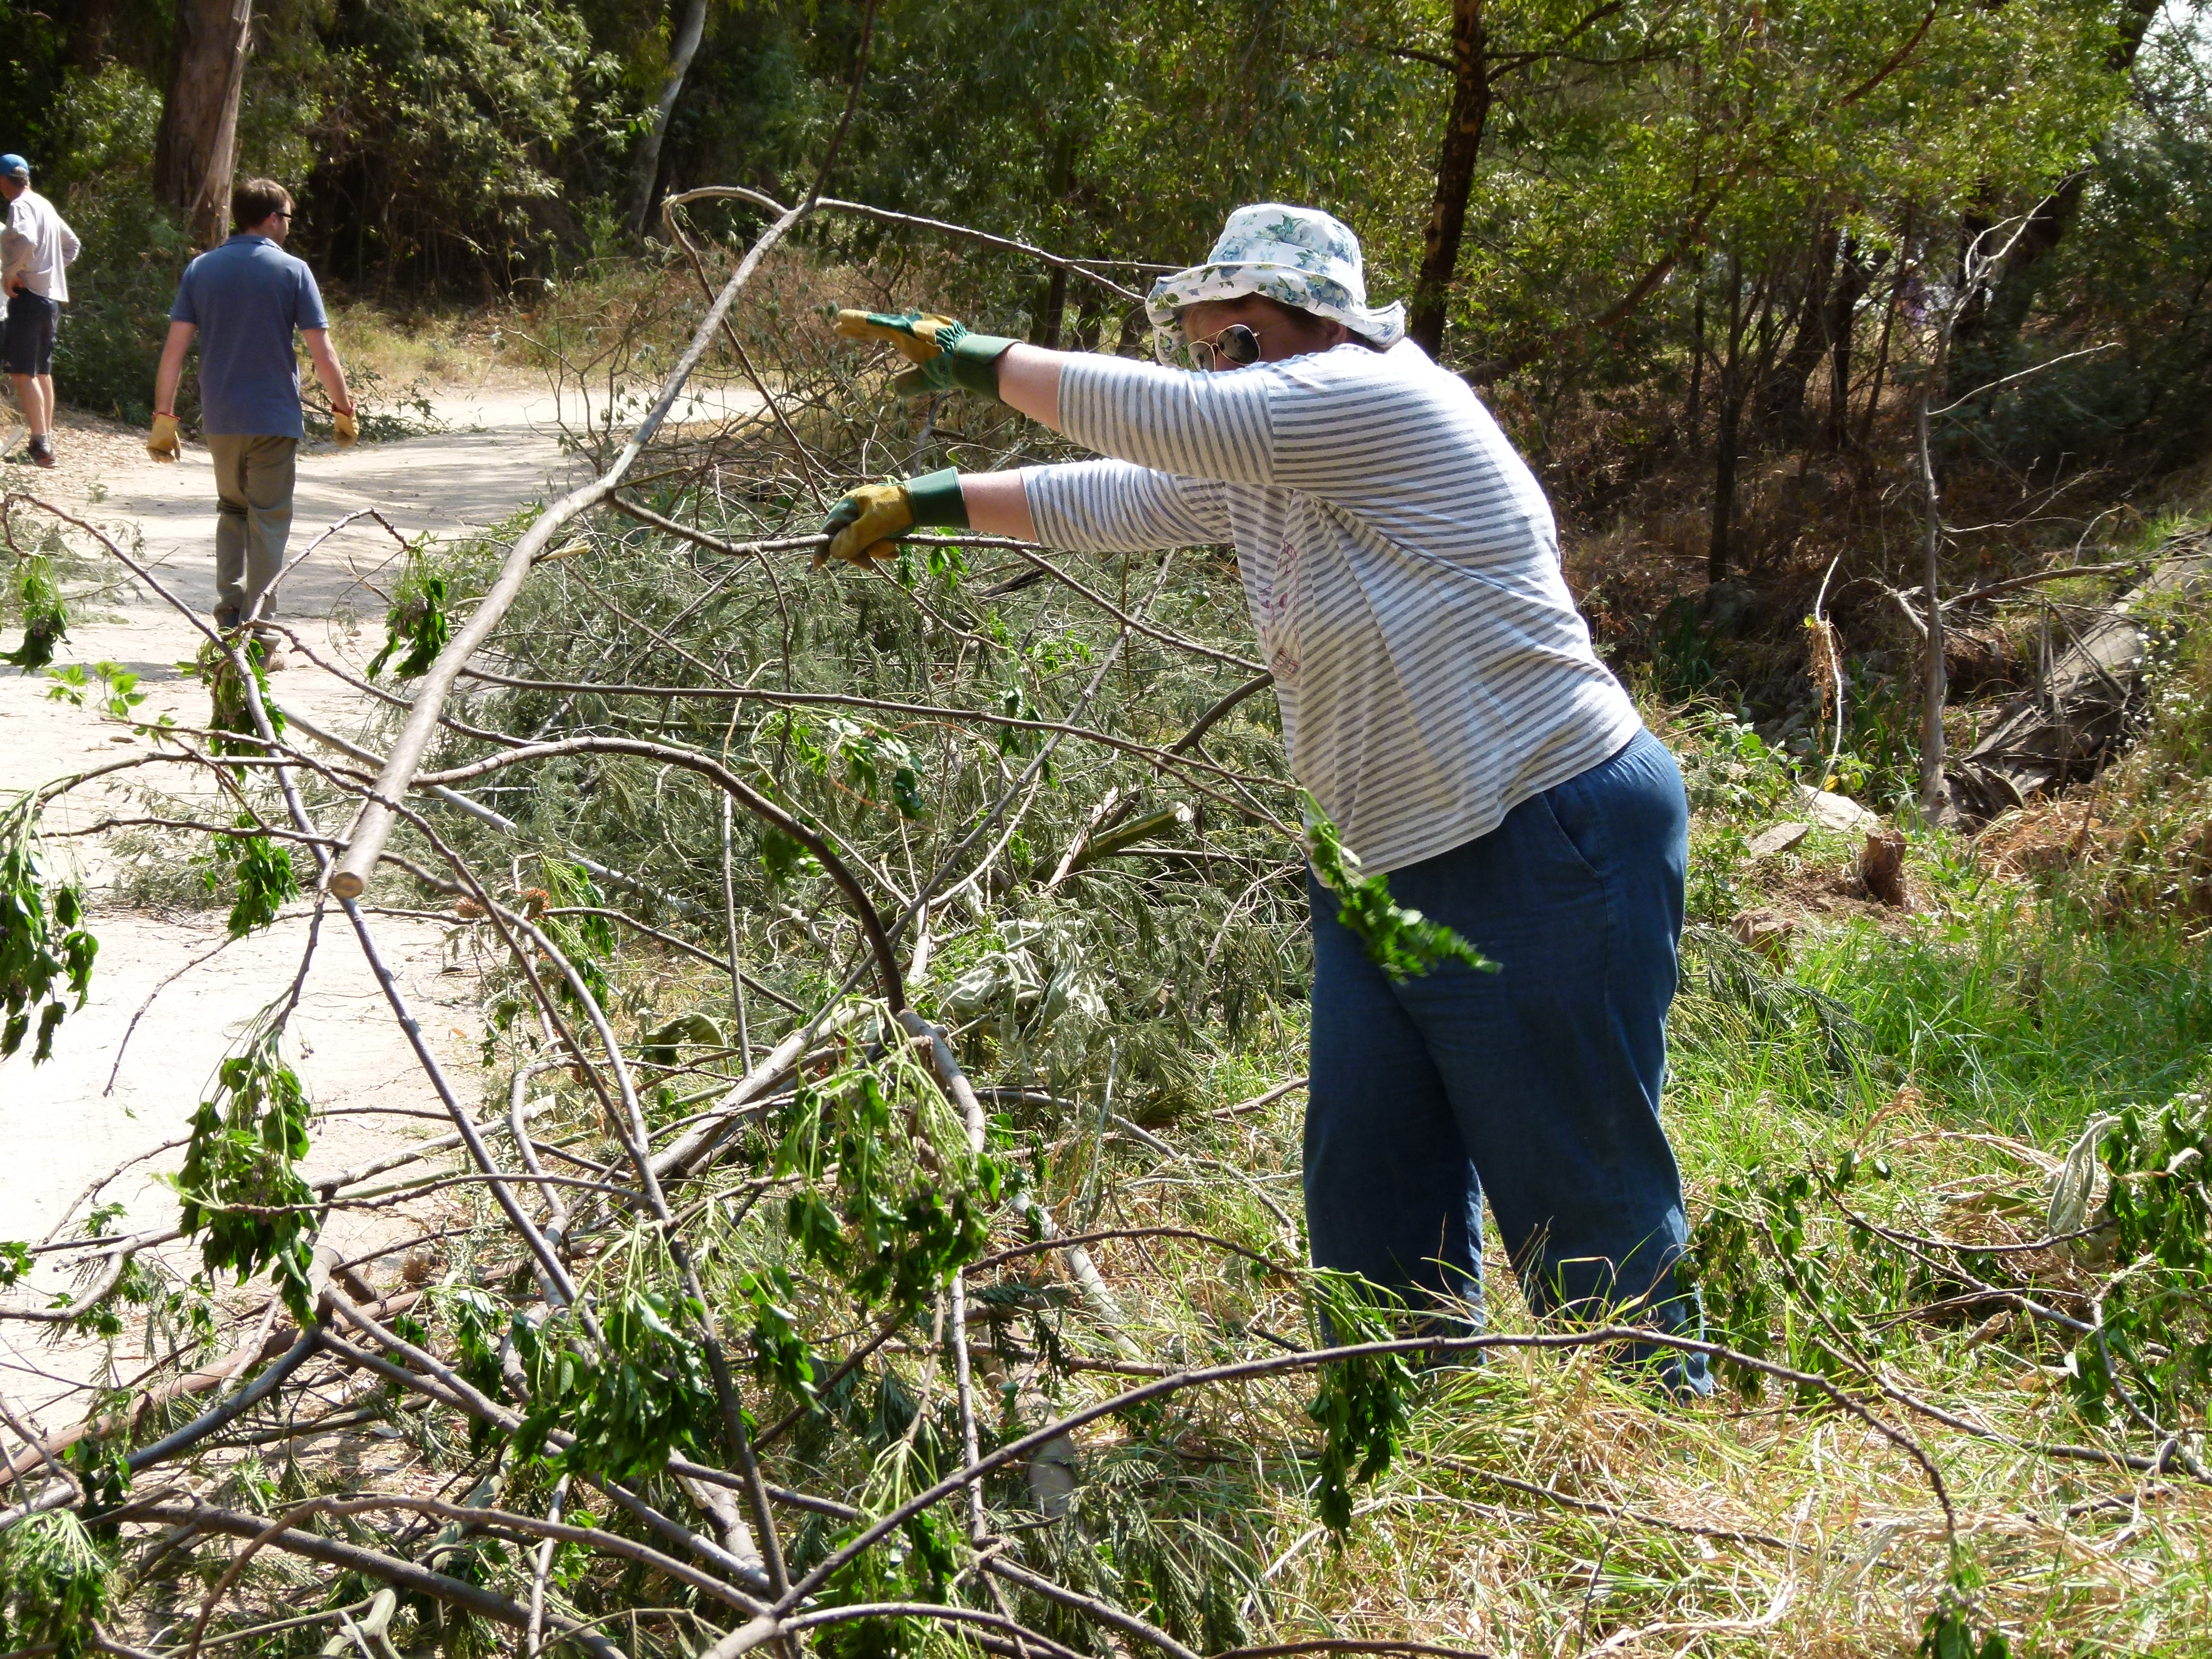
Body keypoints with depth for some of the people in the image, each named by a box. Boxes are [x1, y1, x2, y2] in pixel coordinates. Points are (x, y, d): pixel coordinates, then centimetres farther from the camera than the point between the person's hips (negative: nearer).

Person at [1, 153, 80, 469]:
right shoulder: (45, 205, 17)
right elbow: (72, 244, 28)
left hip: (29, 296, -9)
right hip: (52, 296, 9)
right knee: (42, 371, 16)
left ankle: (41, 444, -18)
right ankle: (47, 440, 20)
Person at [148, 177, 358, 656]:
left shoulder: (201, 269, 4)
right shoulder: (291, 271, -5)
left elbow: (174, 349, 0)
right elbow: (322, 352, -7)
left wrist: (164, 417, 3)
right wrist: (343, 409, 4)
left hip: (220, 419, 3)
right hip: (275, 418, -3)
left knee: (232, 510, 22)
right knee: (268, 522, 3)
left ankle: (228, 612, 11)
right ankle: (258, 638, 0)